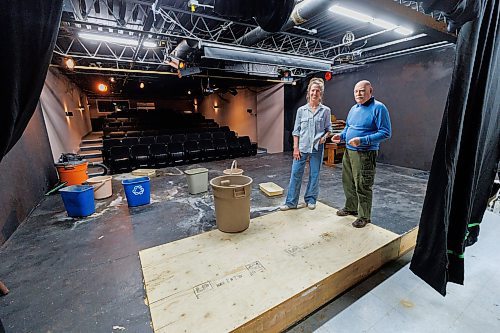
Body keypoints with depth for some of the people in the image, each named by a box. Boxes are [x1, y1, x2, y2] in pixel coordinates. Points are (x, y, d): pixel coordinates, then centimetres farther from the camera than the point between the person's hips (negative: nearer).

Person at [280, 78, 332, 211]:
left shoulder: (325, 110, 2)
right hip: (302, 147, 0)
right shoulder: (301, 110, 3)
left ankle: (310, 200, 26)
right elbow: (296, 131, 3)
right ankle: (291, 202, 12)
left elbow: (328, 129, 10)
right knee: (295, 174, 1)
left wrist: (324, 137, -11)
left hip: (317, 148, 0)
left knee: (314, 175, 9)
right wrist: (295, 148, -3)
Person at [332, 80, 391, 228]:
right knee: (348, 182, 17)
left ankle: (364, 216, 17)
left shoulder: (378, 108, -11)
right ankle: (351, 208, 36)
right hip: (348, 151, 8)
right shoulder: (354, 108, 13)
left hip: (365, 154, -8)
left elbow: (386, 132, -17)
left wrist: (362, 140, -26)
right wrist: (341, 136, 4)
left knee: (362, 186, -1)